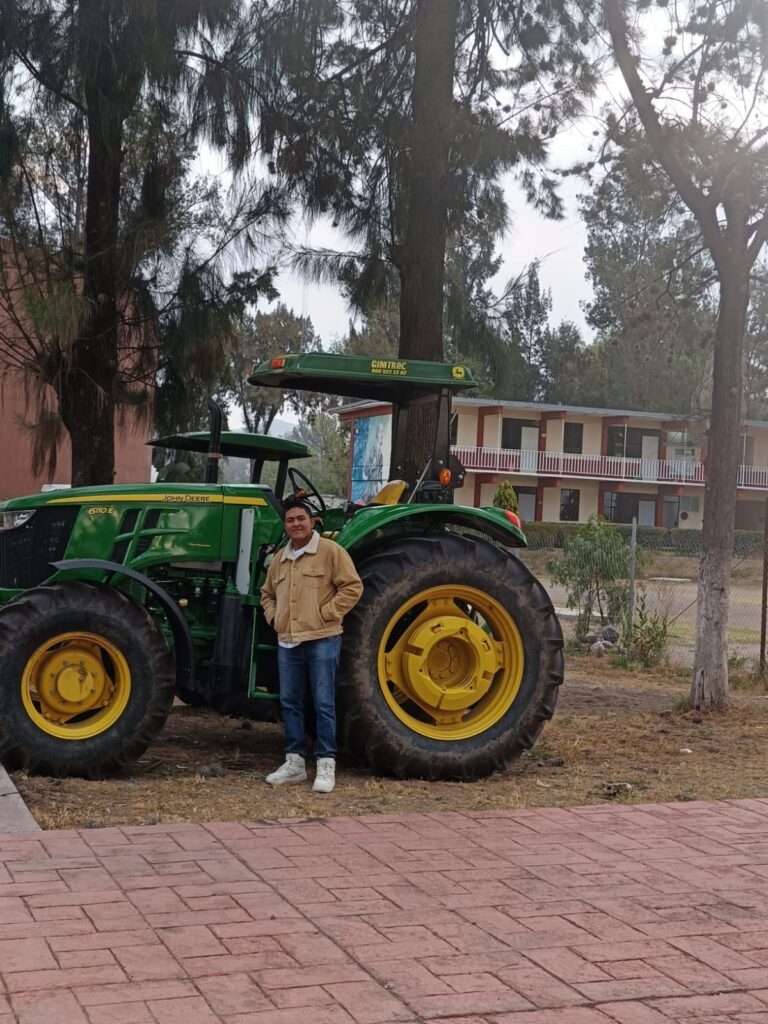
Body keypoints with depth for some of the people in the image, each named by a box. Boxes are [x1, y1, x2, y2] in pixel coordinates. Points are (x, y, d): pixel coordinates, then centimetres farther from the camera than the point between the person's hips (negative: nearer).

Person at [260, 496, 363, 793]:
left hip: (322, 640, -6)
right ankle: (294, 762, 19)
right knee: (290, 703, 10)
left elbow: (352, 587, -8)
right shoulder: (279, 558, 15)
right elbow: (267, 594, 29)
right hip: (288, 643, 6)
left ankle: (326, 765, 2)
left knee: (323, 703, -3)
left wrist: (326, 614, -12)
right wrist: (274, 617, 11)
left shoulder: (330, 551, -4)